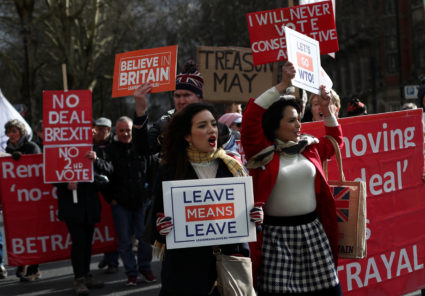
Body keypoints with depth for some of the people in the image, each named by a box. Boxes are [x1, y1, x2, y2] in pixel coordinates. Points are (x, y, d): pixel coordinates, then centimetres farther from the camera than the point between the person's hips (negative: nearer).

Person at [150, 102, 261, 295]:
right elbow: (158, 218, 2)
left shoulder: (232, 167, 6)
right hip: (185, 263, -2)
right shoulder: (170, 170, 0)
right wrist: (163, 227, -19)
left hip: (228, 258, 2)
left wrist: (255, 216, -8)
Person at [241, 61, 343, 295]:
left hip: (313, 230, 4)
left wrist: (326, 111, 19)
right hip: (276, 234, -4)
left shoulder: (309, 148, 12)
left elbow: (335, 141, 31)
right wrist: (283, 85, -12)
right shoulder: (262, 151, -2)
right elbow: (251, 117, -14)